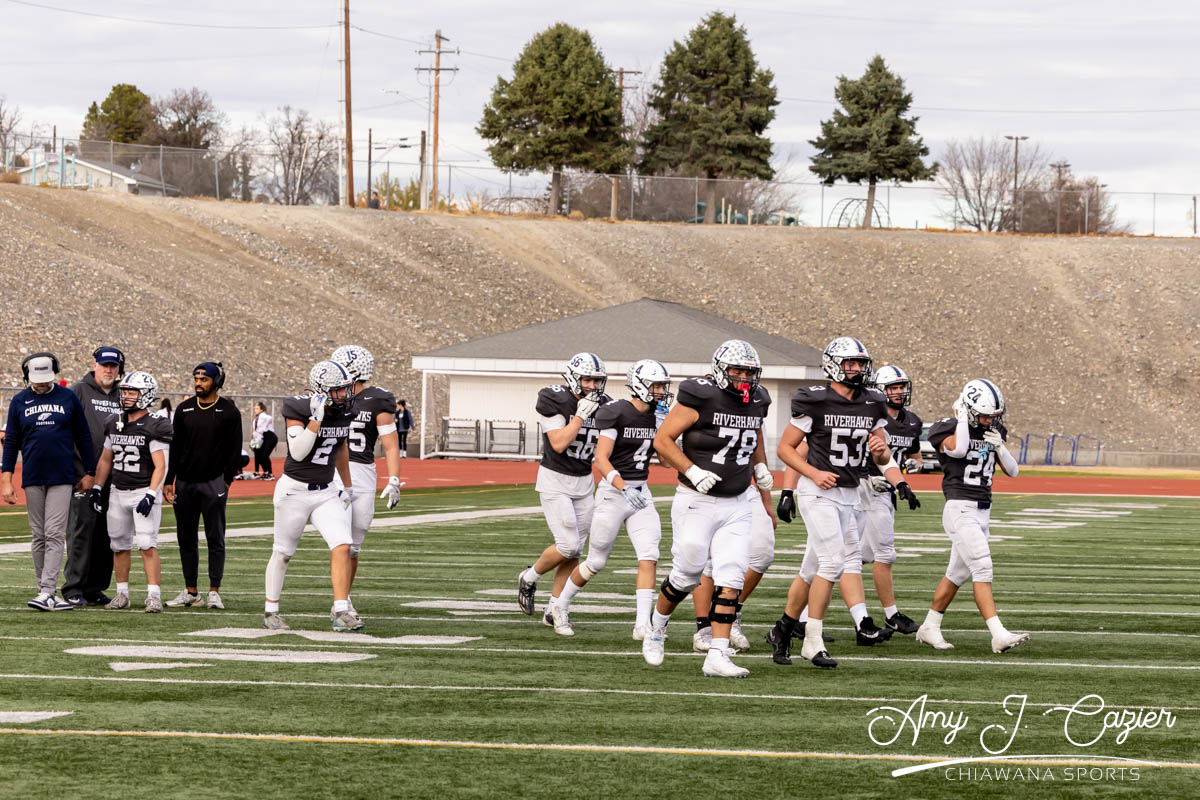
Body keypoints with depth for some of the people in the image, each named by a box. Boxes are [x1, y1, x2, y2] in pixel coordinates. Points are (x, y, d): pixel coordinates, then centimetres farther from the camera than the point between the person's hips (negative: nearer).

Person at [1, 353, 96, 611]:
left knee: (55, 535, -9)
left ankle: (47, 592, -14)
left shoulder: (68, 398, 3)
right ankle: (47, 593, 10)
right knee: (39, 536, 5)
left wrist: (90, 473, 8)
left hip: (62, 478, -2)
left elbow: (83, 437, 9)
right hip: (32, 478, 2)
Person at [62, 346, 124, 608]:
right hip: (83, 472, -5)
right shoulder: (79, 391, 1)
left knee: (106, 534, 6)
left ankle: (95, 588, 13)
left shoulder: (121, 397, 16)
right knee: (82, 528, -8)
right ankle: (74, 587, -6)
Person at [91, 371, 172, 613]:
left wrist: (151, 495, -22)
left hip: (143, 493, -6)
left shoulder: (154, 427, -10)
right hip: (118, 493, 6)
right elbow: (105, 459, 19)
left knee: (147, 545, -13)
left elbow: (160, 466, -14)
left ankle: (154, 595, -13)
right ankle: (122, 594, 19)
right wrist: (96, 487, 12)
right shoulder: (115, 424, 10)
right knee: (119, 545, 10)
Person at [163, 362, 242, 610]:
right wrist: (169, 481, 8)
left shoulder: (228, 411, -2)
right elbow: (175, 447, 12)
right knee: (186, 538, 7)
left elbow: (234, 450, -1)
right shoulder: (184, 409, 9)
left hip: (213, 483, -4)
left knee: (215, 538, -2)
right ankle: (190, 591, 14)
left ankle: (214, 592, 1)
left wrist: (227, 480, -8)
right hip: (185, 482, 4)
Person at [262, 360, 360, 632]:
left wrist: (348, 486, 24)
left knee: (342, 546, -13)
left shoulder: (344, 411, 1)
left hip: (326, 492, 5)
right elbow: (297, 453, -25)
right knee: (283, 552, 8)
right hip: (295, 490, -5)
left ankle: (341, 612, -13)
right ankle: (271, 612, 23)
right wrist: (316, 418, -31)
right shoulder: (298, 409, -17)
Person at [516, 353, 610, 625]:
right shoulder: (556, 401, -15)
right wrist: (581, 414, -24)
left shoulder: (603, 407, 1)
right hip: (554, 482, -6)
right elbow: (558, 444, -23)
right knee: (568, 546, -13)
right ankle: (529, 578, 14)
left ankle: (554, 610, 11)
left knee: (574, 551, 2)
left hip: (583, 483, 6)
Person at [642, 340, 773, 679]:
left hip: (737, 505, 5)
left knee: (731, 580, -6)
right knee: (686, 575, 4)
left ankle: (717, 656, -7)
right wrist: (693, 472, -21)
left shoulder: (756, 402, 6)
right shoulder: (700, 398, -14)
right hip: (697, 502, -5)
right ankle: (656, 630, 32)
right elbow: (662, 441, -12)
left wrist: (760, 466, 12)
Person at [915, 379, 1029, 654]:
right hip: (960, 509, -8)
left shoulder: (993, 431, 10)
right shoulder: (948, 429, -9)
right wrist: (962, 417, -18)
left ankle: (929, 628, 28)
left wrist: (1000, 447, -9)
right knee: (982, 568, -17)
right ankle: (999, 635, -23)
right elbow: (958, 449, -32)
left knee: (958, 572, 14)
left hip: (982, 512, 8)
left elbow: (1013, 471, 10)